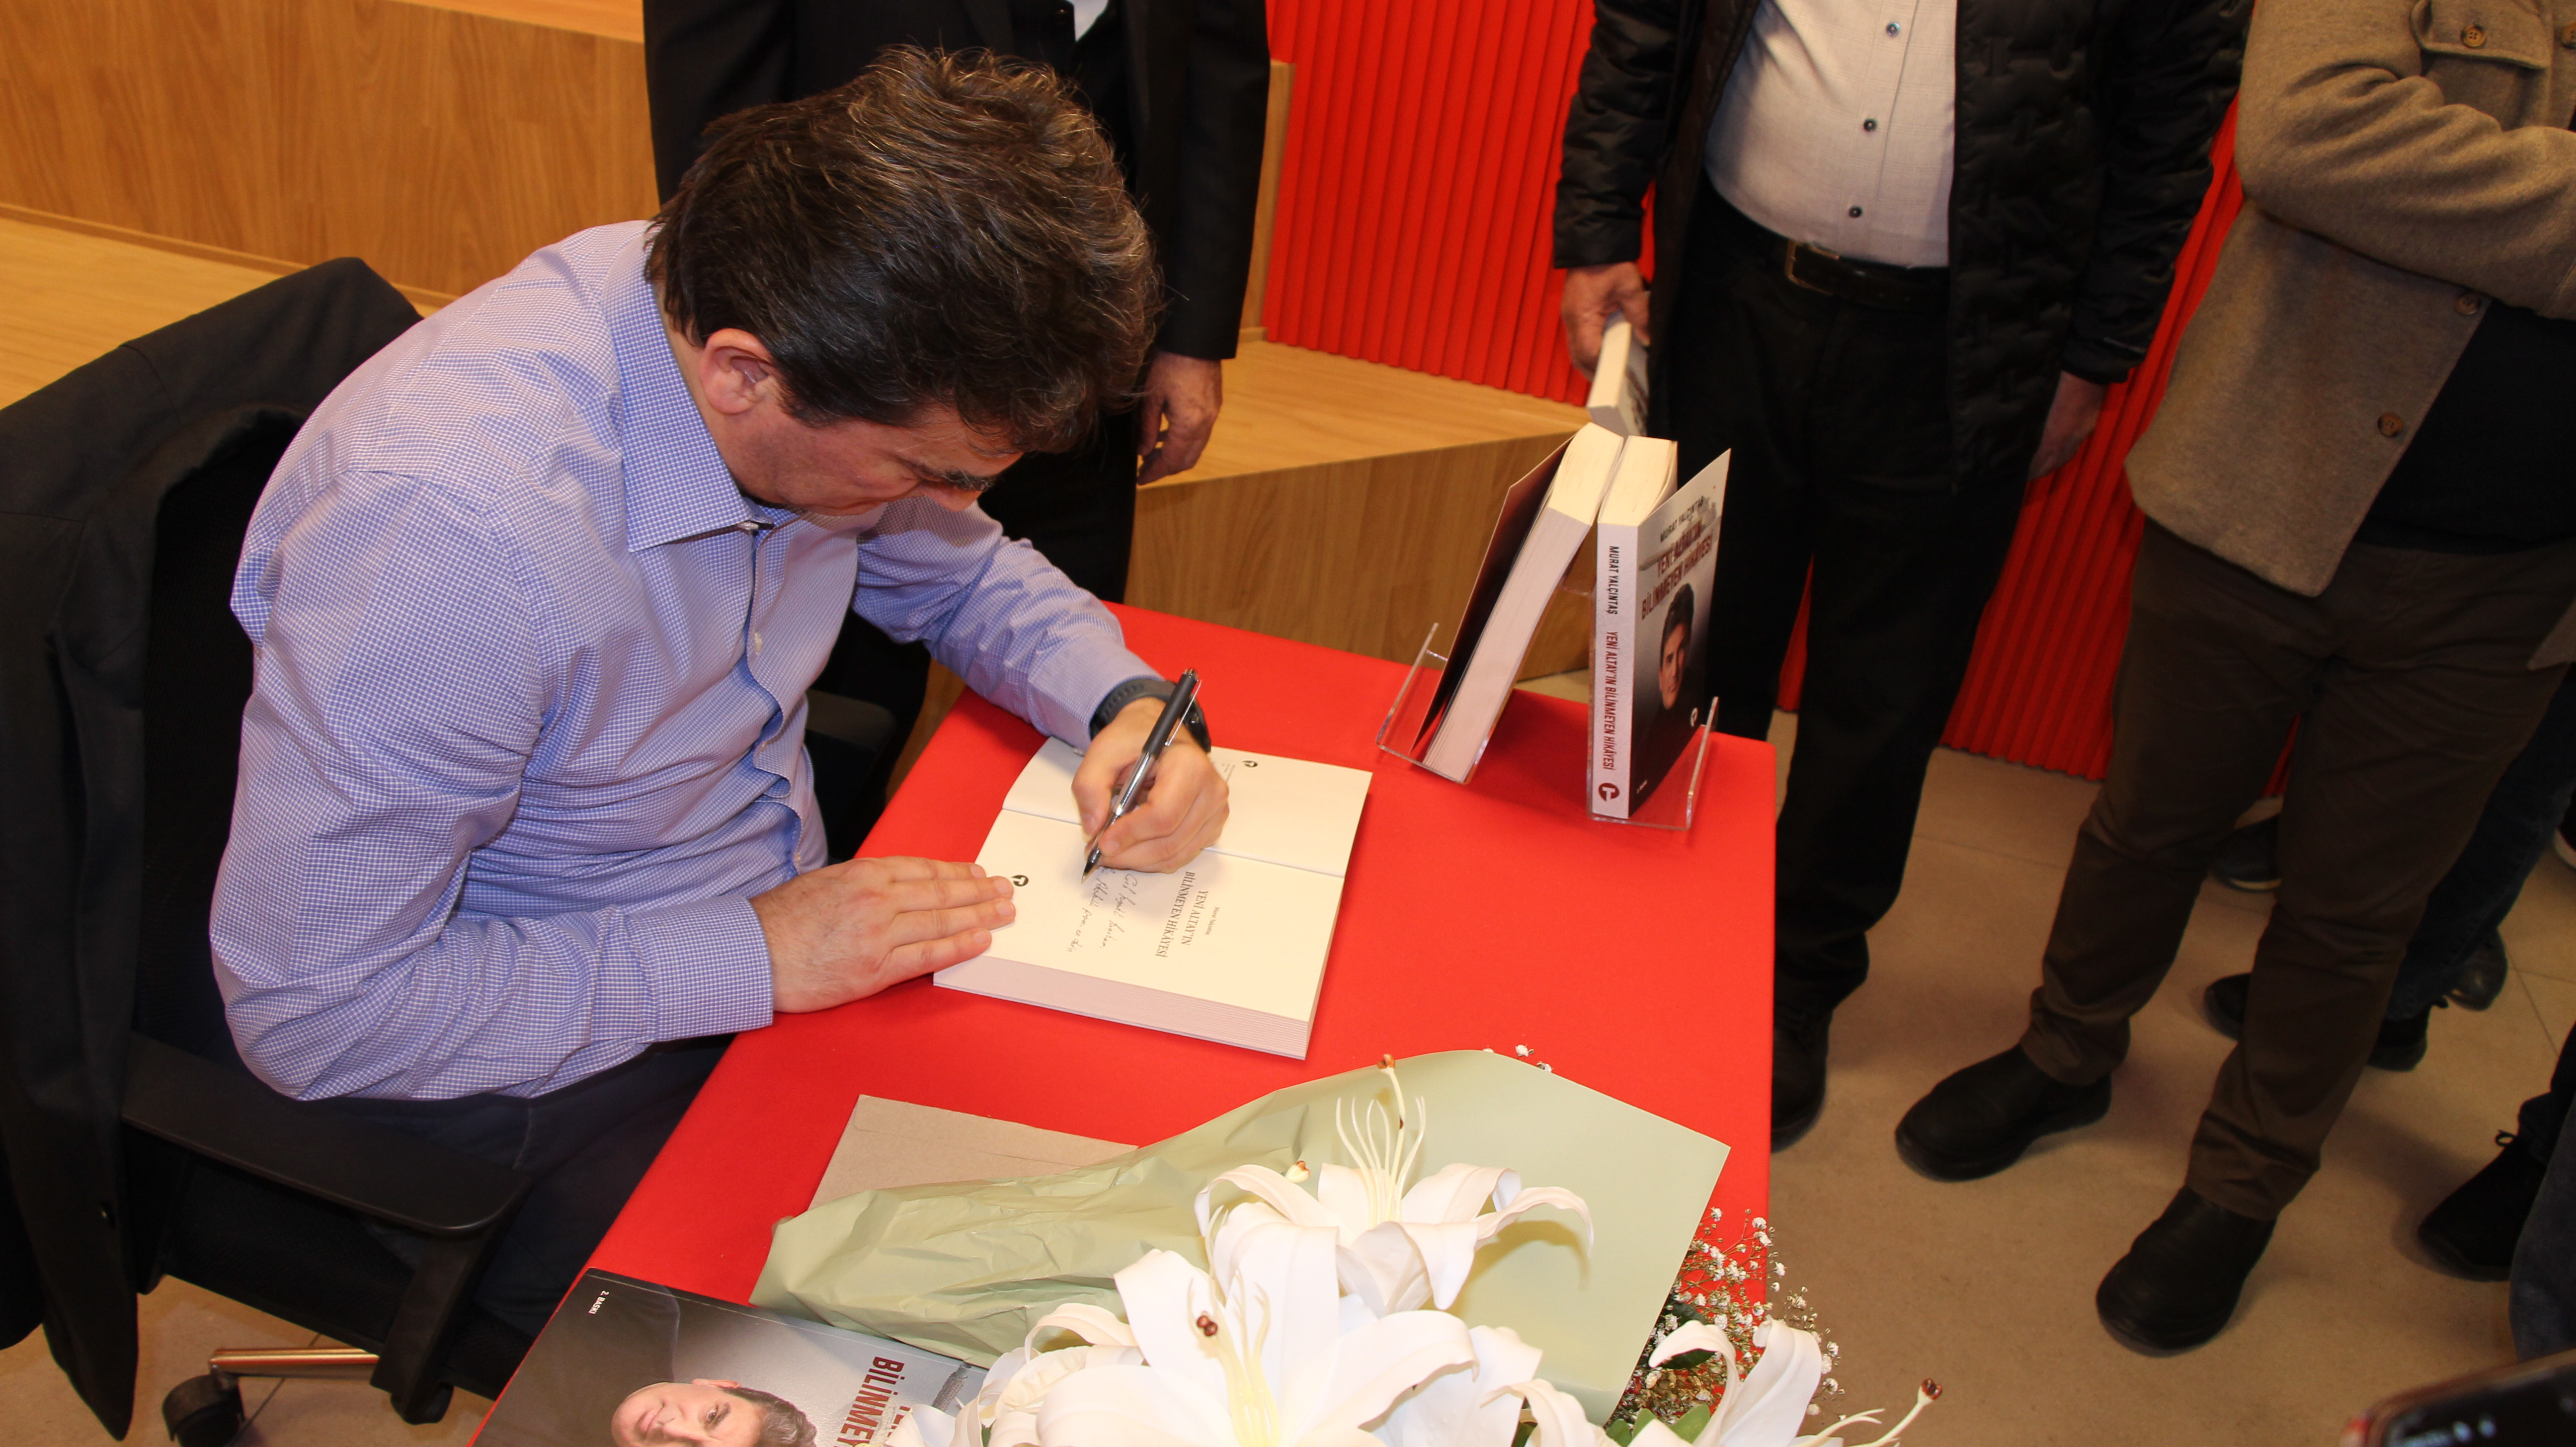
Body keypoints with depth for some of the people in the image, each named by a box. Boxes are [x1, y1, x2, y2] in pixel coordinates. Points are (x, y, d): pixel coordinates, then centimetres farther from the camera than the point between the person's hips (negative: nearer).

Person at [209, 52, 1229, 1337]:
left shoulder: (816, 349, -14)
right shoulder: (446, 529, -35)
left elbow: (958, 571, 6)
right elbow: (309, 1012, -27)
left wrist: (1124, 704, -14)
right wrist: (754, 957, -27)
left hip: (788, 934, 7)